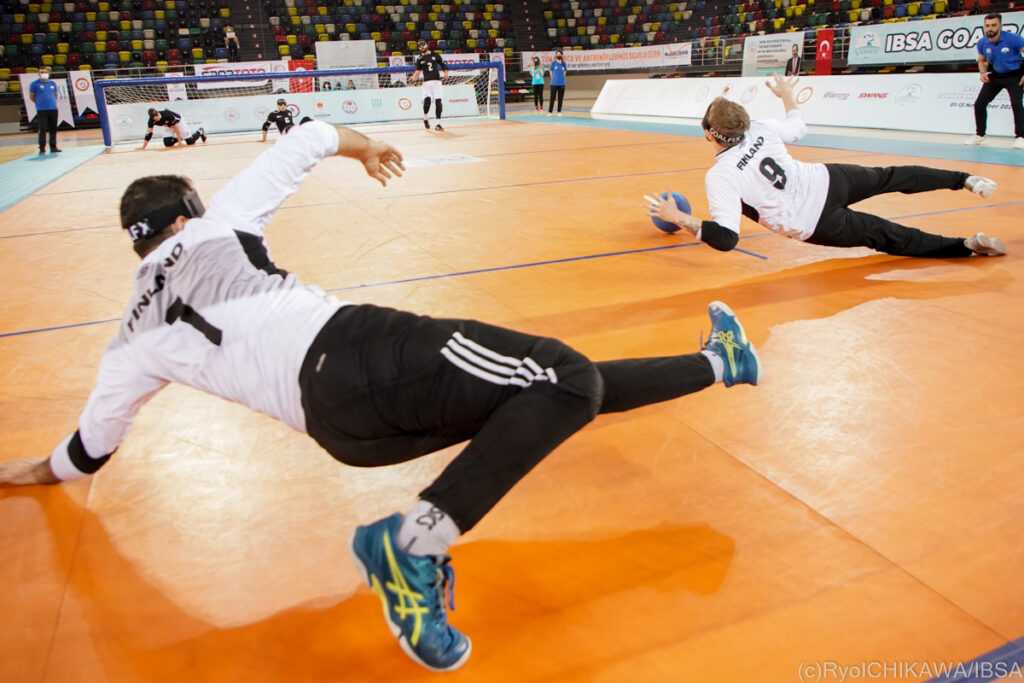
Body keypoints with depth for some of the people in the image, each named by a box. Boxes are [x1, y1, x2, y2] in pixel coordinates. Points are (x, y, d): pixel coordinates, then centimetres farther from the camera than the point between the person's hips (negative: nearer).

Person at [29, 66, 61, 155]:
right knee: (43, 130, -5)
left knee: (53, 129, 6)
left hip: (53, 109, 4)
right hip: (41, 110, -4)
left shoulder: (52, 83, 10)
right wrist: (39, 103, 10)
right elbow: (31, 96, 5)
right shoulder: (35, 84, -1)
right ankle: (42, 149, 0)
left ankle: (53, 147, 14)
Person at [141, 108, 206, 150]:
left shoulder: (167, 115, -38)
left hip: (178, 122, -5)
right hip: (169, 127, 5)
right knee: (167, 144, -11)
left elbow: (176, 128, -30)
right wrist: (143, 148, -24)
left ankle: (201, 131, 21)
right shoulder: (152, 120, -22)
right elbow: (149, 134, -19)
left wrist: (180, 142, -28)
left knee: (190, 142, -10)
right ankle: (181, 137, 17)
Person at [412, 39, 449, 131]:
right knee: (427, 101, -18)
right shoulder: (419, 59, 11)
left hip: (437, 81, 1)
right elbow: (418, 71, 6)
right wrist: (413, 78, -13)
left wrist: (446, 72, -7)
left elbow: (443, 65, 12)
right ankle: (425, 119, 9)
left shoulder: (435, 55, 10)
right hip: (426, 82, -1)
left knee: (438, 102, -4)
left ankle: (438, 123, 3)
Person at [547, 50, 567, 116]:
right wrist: (554, 79, 7)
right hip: (554, 83, -3)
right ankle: (550, 111, 3)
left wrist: (561, 79, 9)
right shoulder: (553, 62, -1)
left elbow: (564, 72, 14)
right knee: (552, 98, -3)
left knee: (560, 98, 4)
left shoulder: (563, 63, 7)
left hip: (562, 84, 3)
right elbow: (551, 71, 4)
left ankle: (559, 112, 10)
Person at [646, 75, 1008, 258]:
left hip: (813, 224, -5)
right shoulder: (761, 129, -2)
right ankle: (966, 179, 37)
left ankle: (969, 245, 5)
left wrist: (679, 218, -25)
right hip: (827, 180, 5)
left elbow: (725, 238, -28)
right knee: (890, 177, 29)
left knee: (888, 236, 9)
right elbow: (799, 127, 21)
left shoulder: (719, 176, -20)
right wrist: (787, 95, 36)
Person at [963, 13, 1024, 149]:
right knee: (979, 104, 2)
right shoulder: (982, 43, -10)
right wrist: (983, 73, -9)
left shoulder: (1013, 39, -24)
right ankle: (979, 135, 20)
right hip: (995, 75, 5)